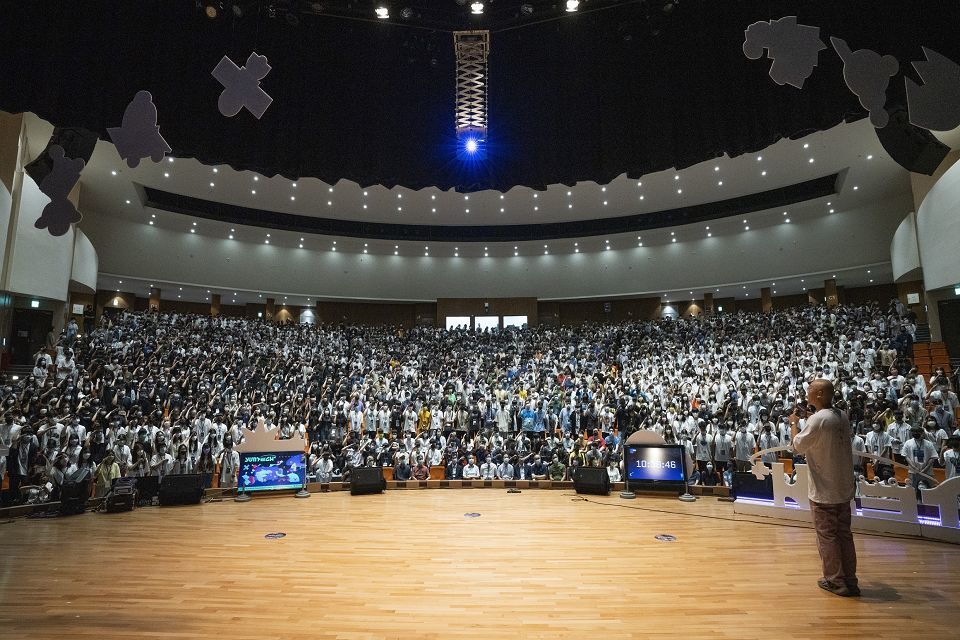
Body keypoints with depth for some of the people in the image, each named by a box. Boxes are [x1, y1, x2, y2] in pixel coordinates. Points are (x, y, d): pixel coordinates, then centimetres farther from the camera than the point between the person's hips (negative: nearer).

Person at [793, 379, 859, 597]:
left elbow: (798, 447, -10)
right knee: (844, 534, 16)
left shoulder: (817, 419, -20)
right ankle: (850, 581, 24)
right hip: (844, 488, 8)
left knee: (827, 535, 6)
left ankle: (836, 581, 15)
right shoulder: (842, 418, 4)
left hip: (824, 491, -8)